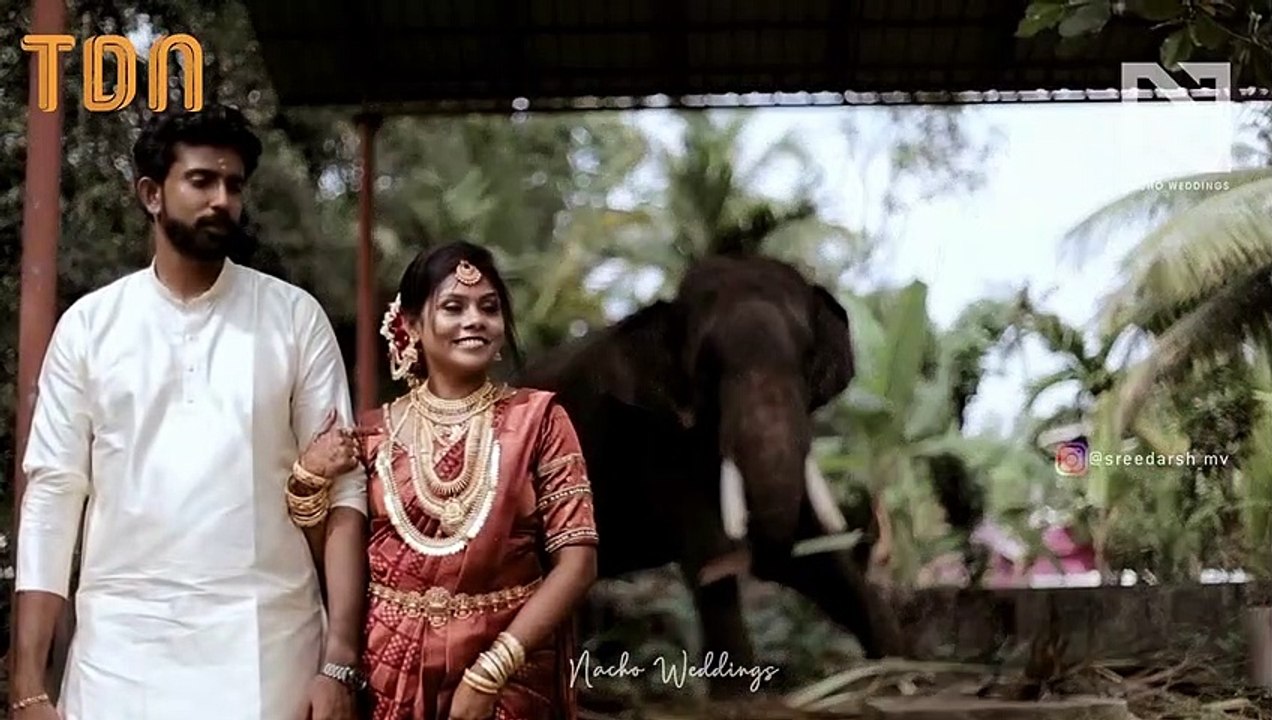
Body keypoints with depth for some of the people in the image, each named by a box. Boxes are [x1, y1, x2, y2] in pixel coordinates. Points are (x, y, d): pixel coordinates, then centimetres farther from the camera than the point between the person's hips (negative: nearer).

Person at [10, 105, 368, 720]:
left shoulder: (295, 317, 1)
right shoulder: (88, 324, 4)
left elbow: (343, 490, -1)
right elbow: (53, 495, 3)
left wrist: (340, 662, -9)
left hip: (268, 649, -1)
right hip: (122, 649, 1)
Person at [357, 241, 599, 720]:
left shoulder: (537, 418, -3)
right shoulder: (375, 432, 3)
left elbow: (576, 562, -9)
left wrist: (491, 671, -15)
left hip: (509, 679, -1)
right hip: (391, 676, 2)